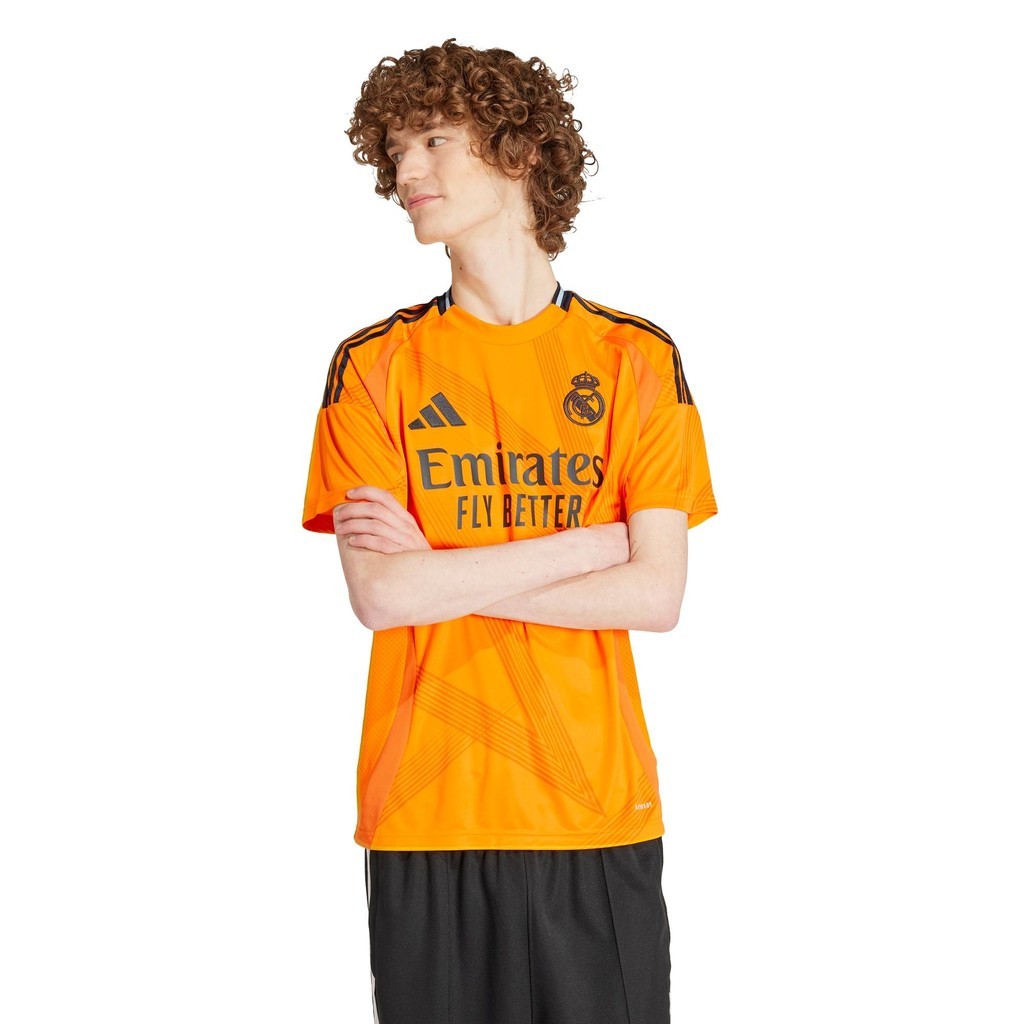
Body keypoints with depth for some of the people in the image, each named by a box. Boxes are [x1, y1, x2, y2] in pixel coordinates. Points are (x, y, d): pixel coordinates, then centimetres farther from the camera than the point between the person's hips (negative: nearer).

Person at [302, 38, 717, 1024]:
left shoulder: (636, 359, 3)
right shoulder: (373, 366, 3)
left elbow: (656, 596, -6)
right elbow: (379, 595, -9)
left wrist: (440, 572, -10)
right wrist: (596, 540, -9)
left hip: (596, 809, 0)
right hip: (424, 814, 0)